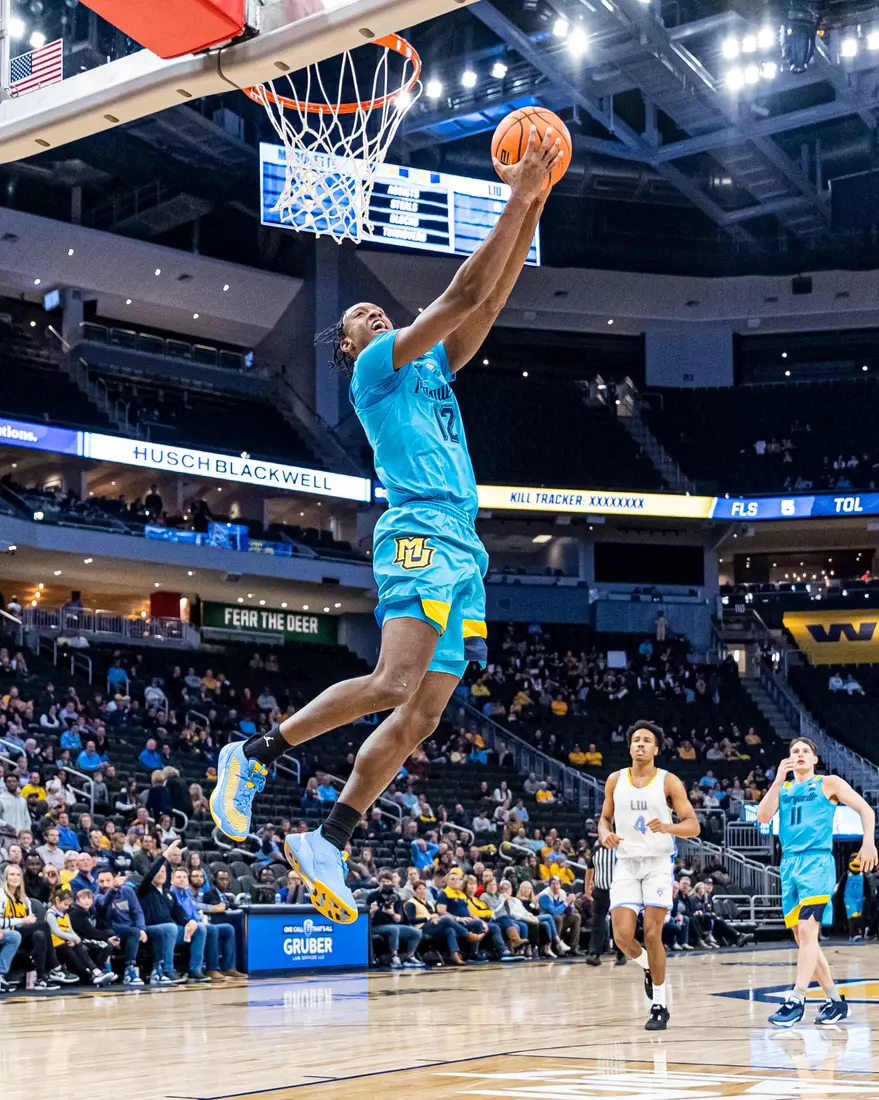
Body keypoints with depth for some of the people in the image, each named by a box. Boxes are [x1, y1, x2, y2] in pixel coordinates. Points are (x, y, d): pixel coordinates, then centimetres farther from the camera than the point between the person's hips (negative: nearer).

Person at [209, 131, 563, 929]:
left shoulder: (432, 368, 28)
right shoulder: (377, 366, 6)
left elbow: (492, 300, 24)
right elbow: (462, 294, -2)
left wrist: (533, 208, 17)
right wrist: (516, 202, 2)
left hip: (463, 550, 8)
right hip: (420, 533, -8)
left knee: (420, 716, 1)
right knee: (395, 685, -25)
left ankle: (328, 846, 3)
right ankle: (254, 756, -10)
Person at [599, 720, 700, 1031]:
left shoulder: (668, 782, -4)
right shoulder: (615, 780, 5)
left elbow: (693, 825, -7)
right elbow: (605, 819, 16)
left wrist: (668, 827, -27)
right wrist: (605, 834, -8)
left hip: (658, 863, -3)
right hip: (625, 864, 3)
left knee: (652, 934, -9)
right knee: (622, 937, -9)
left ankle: (660, 1006, 5)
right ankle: (647, 965, 27)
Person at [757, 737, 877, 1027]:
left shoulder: (828, 783, 6)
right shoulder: (782, 788, 17)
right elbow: (763, 816, 1)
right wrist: (778, 780, -7)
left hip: (817, 862, -6)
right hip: (789, 863, 6)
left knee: (807, 930, -18)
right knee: (802, 937, 7)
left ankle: (796, 1001, -19)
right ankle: (835, 1001, 17)